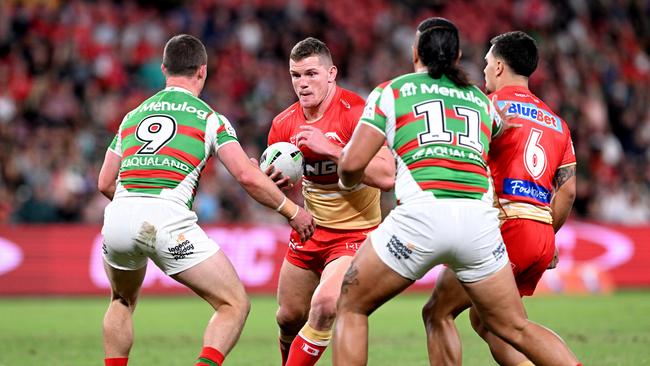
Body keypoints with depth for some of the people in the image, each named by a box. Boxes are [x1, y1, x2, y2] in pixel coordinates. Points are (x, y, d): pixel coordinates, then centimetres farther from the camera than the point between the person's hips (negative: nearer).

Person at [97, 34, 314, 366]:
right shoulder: (209, 118, 9)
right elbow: (247, 176, -1)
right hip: (168, 221, -5)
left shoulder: (132, 116, 22)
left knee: (122, 301, 33)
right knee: (235, 304, 5)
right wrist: (292, 211, 11)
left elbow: (105, 183, 22)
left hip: (118, 216, 5)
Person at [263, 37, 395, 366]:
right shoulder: (284, 124, -1)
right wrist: (273, 181, -13)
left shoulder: (355, 112, -19)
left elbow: (386, 177, -28)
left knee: (325, 305, -26)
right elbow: (273, 186, 12)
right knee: (289, 317, 9)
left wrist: (331, 149, -32)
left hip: (354, 231, -6)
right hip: (309, 230, 6)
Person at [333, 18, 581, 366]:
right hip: (479, 220, 3)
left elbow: (352, 164, 8)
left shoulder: (390, 91, 15)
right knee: (516, 328, 16)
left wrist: (348, 182, 30)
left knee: (351, 308, 15)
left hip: (421, 216, -3)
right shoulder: (481, 99, 25)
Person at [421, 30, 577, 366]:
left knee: (437, 313, 1)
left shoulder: (493, 105, -1)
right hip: (542, 239, 8)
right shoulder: (555, 122, 19)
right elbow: (567, 190, 16)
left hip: (504, 229, -8)